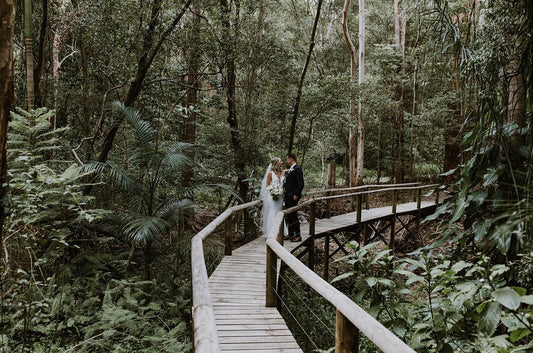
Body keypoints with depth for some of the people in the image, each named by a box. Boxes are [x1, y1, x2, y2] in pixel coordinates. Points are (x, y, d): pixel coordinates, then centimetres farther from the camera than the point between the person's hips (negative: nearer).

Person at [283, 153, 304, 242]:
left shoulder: (297, 169, -13)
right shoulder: (290, 170, 16)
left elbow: (301, 184, -18)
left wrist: (296, 195, -19)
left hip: (293, 197, -9)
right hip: (287, 196, 9)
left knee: (293, 215, -6)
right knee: (288, 216, 12)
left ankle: (298, 235, 2)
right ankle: (291, 234, 20)